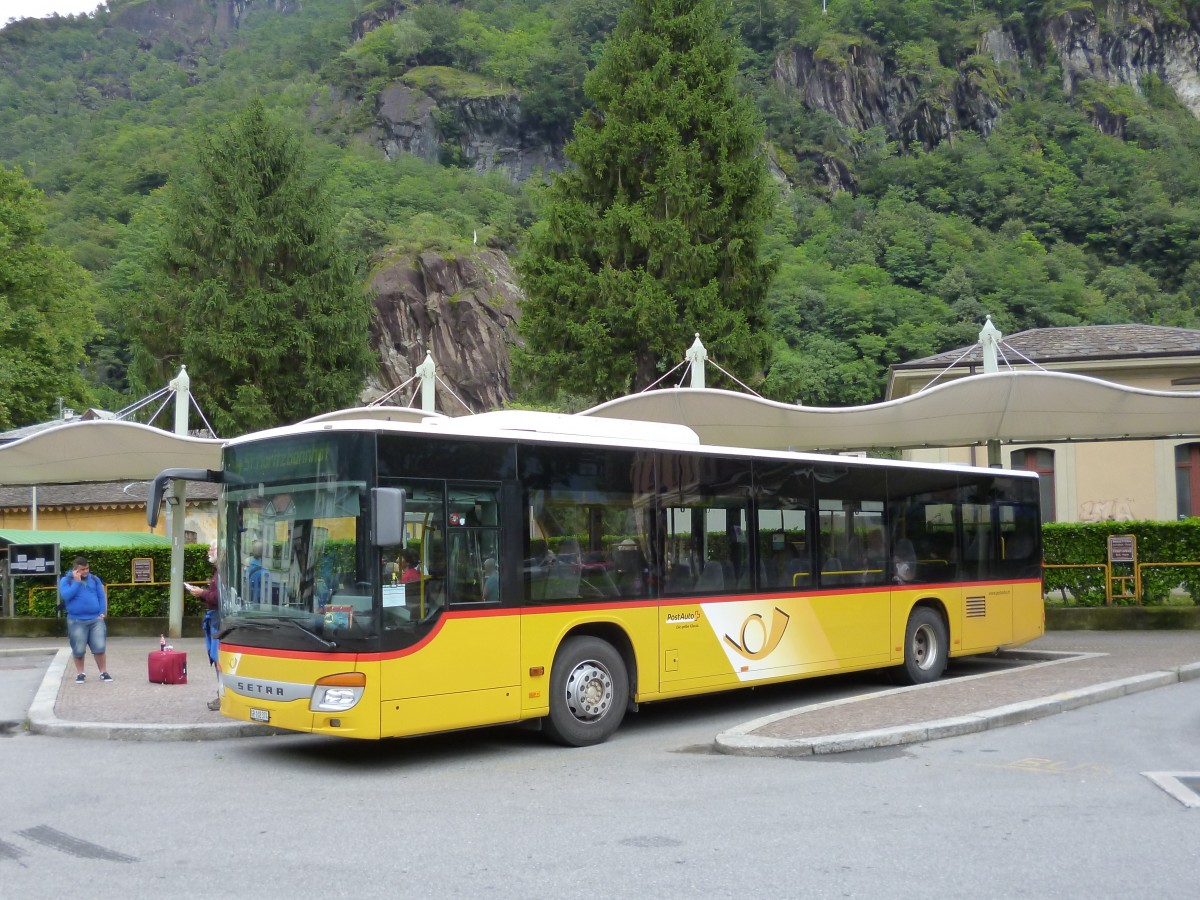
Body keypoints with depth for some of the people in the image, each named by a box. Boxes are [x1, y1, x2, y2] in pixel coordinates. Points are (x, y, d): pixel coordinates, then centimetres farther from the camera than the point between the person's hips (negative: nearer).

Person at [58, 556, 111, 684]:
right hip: (76, 621, -2)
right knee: (79, 650, 1)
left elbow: (102, 597, 9)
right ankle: (80, 674, 16)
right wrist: (77, 582, -13)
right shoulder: (66, 580, 2)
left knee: (99, 647, -4)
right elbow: (66, 595, -14)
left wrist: (102, 613, -1)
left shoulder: (95, 579, 10)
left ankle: (103, 672, 5)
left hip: (96, 619, 2)